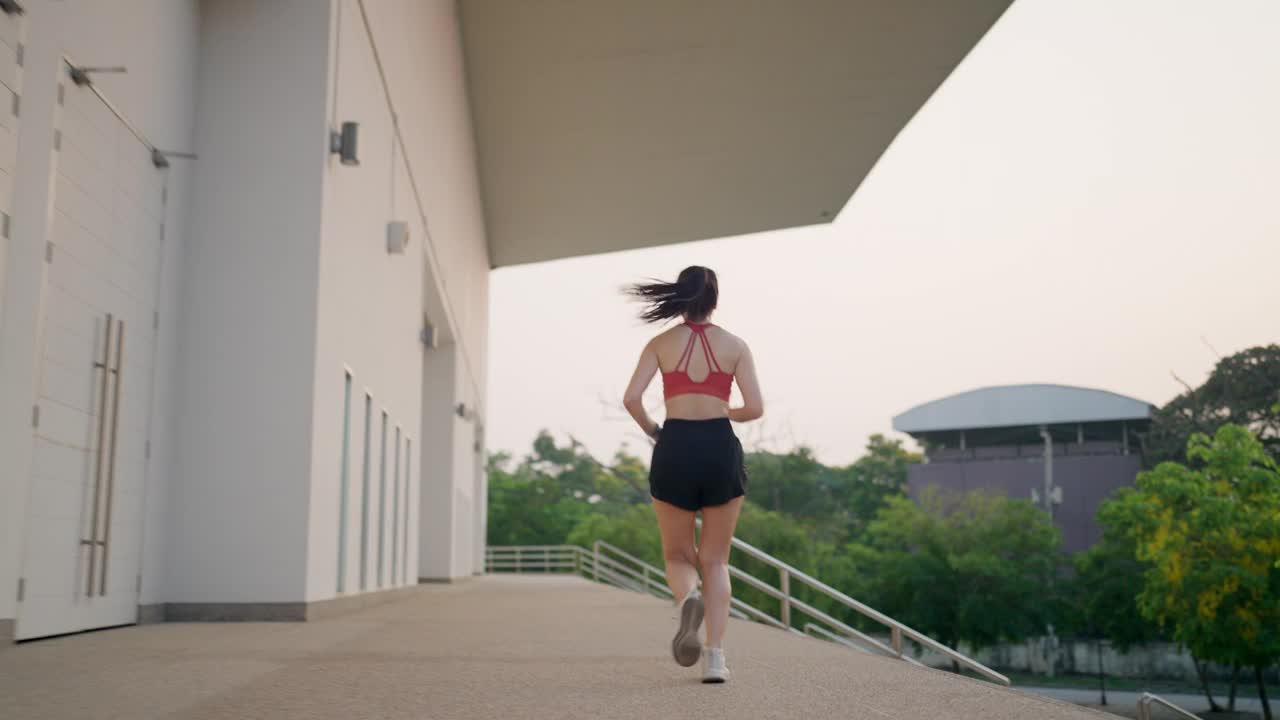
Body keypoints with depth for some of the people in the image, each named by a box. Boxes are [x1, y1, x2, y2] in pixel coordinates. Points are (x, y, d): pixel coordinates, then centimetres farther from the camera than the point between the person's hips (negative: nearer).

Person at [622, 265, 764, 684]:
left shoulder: (661, 344, 4)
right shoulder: (734, 345, 4)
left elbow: (631, 398, -7)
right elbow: (755, 408, -2)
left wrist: (650, 429, 11)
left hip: (675, 449, 0)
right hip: (721, 449, 0)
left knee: (678, 555, 15)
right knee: (715, 560, 12)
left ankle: (686, 600, -20)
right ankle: (715, 657, 0)